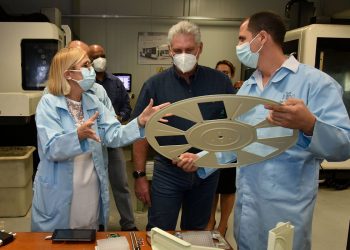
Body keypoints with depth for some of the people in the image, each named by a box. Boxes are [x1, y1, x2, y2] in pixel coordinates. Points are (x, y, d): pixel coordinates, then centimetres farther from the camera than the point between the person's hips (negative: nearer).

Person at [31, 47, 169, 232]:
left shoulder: (93, 102, 4)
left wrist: (140, 121, -22)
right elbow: (51, 149, -22)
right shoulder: (48, 103, -12)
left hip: (91, 191, 5)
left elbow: (113, 135, -8)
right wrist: (79, 135, -40)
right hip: (58, 195, -5)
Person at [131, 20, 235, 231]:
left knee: (196, 232, 21)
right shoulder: (155, 85, -5)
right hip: (168, 172, -1)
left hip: (208, 171, 2)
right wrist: (140, 175, -4)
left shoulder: (220, 82, -3)